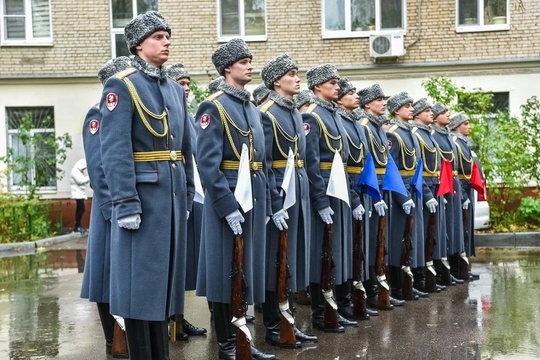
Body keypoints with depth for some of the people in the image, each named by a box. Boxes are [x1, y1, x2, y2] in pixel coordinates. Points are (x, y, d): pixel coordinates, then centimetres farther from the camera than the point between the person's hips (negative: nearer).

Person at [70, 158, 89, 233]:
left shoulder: (81, 171, 19)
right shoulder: (75, 171, -11)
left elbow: (84, 181, 17)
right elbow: (80, 181, -21)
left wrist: (89, 178, 0)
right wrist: (90, 177, -16)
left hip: (81, 193, 10)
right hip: (78, 193, -10)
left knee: (79, 210, 9)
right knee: (81, 209, -15)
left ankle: (77, 226, 11)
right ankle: (77, 227, -13)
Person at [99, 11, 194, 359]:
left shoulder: (176, 90, 15)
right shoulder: (121, 86, -8)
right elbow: (116, 151, -16)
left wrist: (187, 194, 14)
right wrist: (126, 203, -22)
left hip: (172, 192, 8)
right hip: (142, 192, -7)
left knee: (165, 273, 13)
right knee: (140, 277, -1)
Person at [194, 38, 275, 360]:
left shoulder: (253, 109, 16)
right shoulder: (214, 107, -9)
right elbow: (208, 163, -17)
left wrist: (265, 204, 13)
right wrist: (227, 205, -21)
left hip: (254, 197, 8)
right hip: (228, 197, -8)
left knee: (247, 270, 12)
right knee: (225, 272, 0)